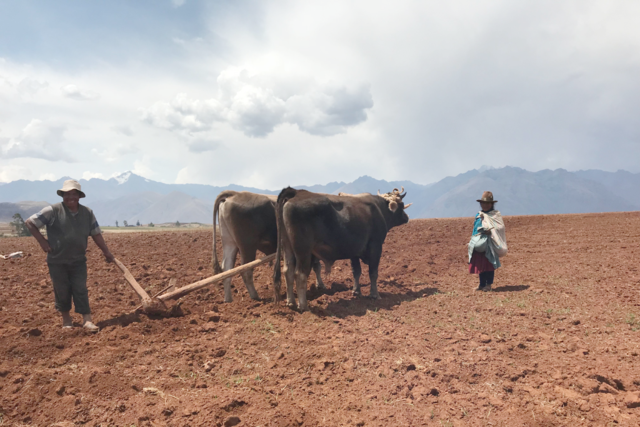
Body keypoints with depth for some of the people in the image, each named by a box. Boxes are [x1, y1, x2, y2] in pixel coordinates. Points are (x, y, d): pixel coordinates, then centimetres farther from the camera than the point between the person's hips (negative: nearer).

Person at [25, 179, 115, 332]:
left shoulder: (87, 213, 1)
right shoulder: (53, 211, -10)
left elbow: (96, 234, 7)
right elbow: (30, 222, -4)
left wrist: (106, 251, 7)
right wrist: (42, 241, -8)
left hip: (79, 260, 2)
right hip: (57, 261, -2)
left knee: (81, 290, 0)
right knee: (62, 291, 9)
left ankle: (87, 320, 0)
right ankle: (66, 319, 26)